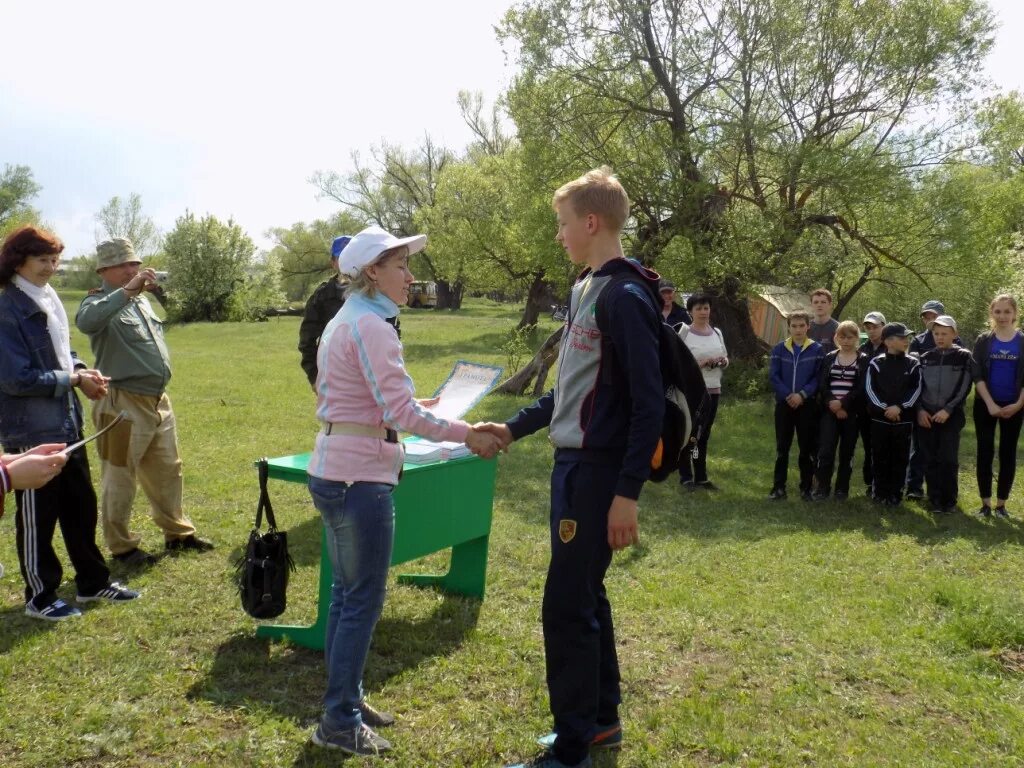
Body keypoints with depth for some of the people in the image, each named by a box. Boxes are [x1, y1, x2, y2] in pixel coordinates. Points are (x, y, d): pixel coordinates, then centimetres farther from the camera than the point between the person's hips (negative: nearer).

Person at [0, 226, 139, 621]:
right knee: (37, 516, 6)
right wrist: (73, 379, -16)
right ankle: (40, 597, 22)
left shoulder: (49, 300, 9)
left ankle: (92, 582, 31)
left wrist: (82, 370, -2)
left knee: (81, 504, 17)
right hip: (32, 430, -9)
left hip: (66, 423, 9)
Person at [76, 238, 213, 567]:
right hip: (123, 404, -8)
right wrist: (127, 291, -39)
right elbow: (86, 321, -36)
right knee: (120, 479, 3)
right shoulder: (101, 304, -11)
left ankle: (177, 533, 32)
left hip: (159, 400, 8)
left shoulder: (143, 299, 14)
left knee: (167, 471, 18)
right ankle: (122, 547, 16)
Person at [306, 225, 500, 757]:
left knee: (347, 593, 18)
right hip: (359, 475, -10)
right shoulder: (371, 326, -16)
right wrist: (467, 434, -16)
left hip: (334, 468, 10)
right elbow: (400, 413, -21)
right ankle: (339, 723, 12)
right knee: (364, 600, 1)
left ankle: (345, 699, 30)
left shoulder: (343, 322, 14)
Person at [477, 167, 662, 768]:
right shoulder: (587, 288, 13)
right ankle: (601, 718, 34)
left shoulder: (625, 297, -16)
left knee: (567, 606, -3)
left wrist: (628, 493, -21)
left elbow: (650, 405, -20)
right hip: (573, 464, 10)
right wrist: (514, 428, 19)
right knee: (585, 595, 18)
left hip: (597, 473, -10)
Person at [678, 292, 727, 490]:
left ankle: (701, 477, 19)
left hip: (713, 389, 5)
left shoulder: (717, 332, 10)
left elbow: (725, 358, 18)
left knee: (704, 435, 11)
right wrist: (699, 363, -22)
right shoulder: (684, 332, -7)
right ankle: (686, 477, 11)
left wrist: (723, 361, -4)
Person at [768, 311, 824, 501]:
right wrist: (788, 395, -13)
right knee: (782, 448, 4)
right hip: (784, 404, 1)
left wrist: (802, 394, -16)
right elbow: (773, 376, -1)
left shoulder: (817, 349, 0)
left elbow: (819, 377, -4)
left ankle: (806, 488, 14)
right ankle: (779, 487, 9)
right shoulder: (779, 349, 4)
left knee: (807, 448, 4)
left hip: (807, 405, -1)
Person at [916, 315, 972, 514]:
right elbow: (917, 386, 10)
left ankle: (949, 500, 6)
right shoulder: (925, 358, 10)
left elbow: (964, 388, -4)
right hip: (926, 415, 3)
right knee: (930, 460, 3)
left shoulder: (964, 357, 2)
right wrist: (920, 410, -3)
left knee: (948, 459, -7)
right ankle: (935, 499, 12)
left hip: (951, 415, -2)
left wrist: (947, 410, -12)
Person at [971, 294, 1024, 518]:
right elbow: (977, 375, -5)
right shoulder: (983, 341, 1)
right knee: (985, 452, 0)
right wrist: (990, 403, -13)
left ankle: (1001, 503, 13)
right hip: (985, 404, 0)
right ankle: (985, 503, 8)